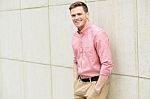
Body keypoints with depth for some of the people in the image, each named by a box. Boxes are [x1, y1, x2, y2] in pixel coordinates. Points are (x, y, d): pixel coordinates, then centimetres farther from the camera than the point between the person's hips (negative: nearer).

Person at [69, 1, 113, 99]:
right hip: (80, 83, 7)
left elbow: (107, 64, -18)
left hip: (96, 82, -7)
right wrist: (76, 82, 11)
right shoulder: (75, 36, 8)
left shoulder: (98, 33, -15)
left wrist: (97, 89, -17)